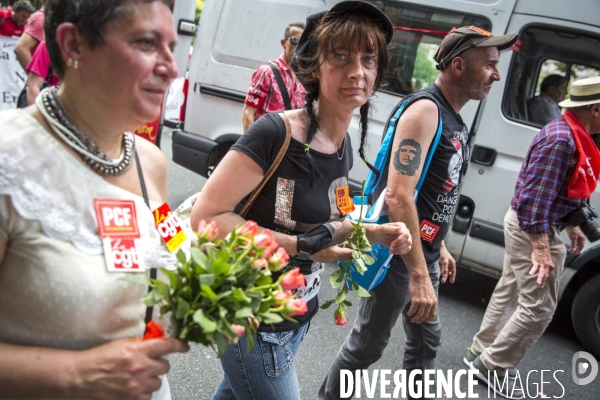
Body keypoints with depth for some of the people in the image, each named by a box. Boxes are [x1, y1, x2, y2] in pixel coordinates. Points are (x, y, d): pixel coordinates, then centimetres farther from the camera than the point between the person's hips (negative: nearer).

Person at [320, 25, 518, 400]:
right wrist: (419, 275, -31)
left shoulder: (454, 121, 11)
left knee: (427, 341, 21)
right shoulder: (424, 110, -20)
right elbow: (398, 197, -29)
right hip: (399, 256, -9)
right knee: (368, 345, 6)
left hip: (424, 253, 10)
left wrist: (439, 249, 22)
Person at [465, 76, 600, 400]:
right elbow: (536, 198, -26)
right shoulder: (561, 140, -23)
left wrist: (571, 226, 23)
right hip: (532, 228, -10)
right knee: (539, 306, -2)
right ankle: (494, 366, 10)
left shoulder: (570, 134, 9)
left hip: (525, 223, 10)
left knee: (509, 293, 18)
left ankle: (482, 354, 32)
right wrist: (541, 248, -26)